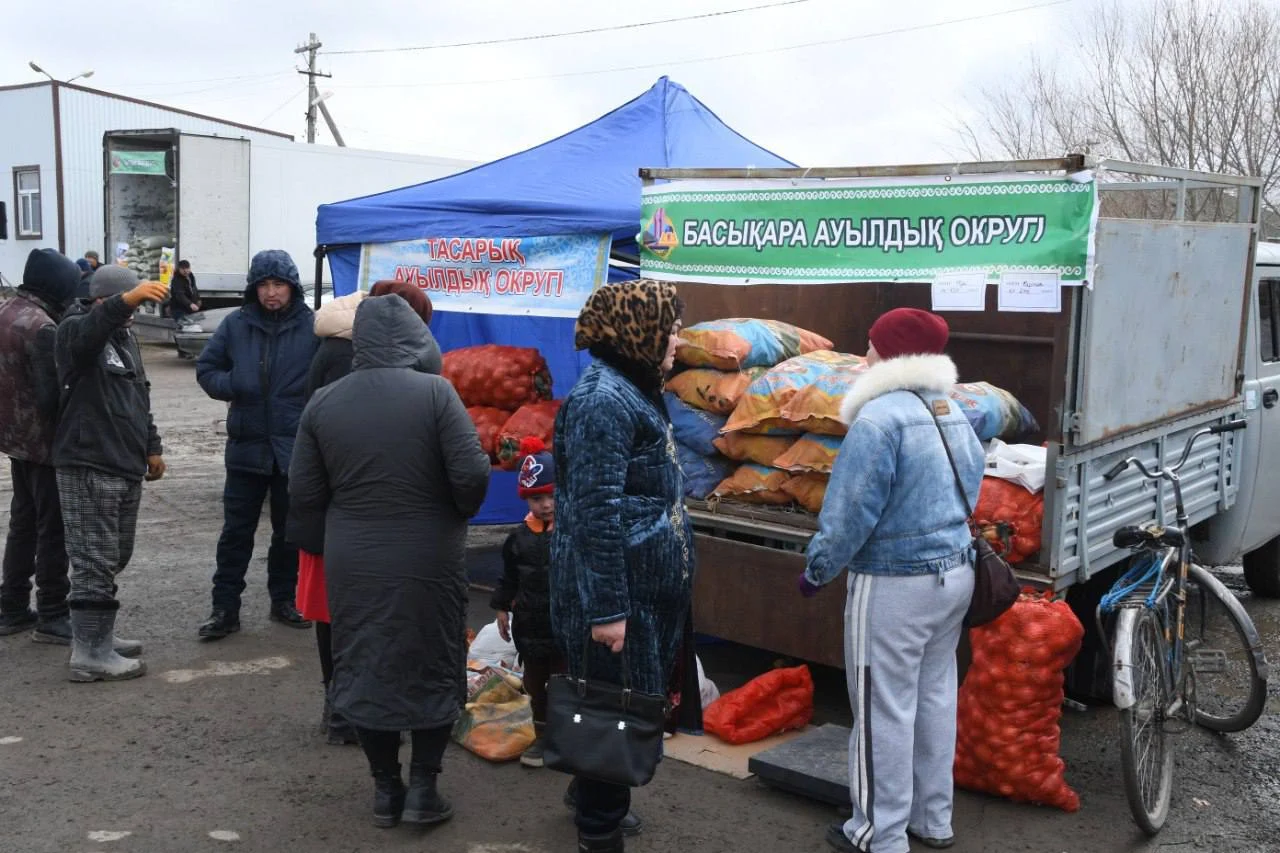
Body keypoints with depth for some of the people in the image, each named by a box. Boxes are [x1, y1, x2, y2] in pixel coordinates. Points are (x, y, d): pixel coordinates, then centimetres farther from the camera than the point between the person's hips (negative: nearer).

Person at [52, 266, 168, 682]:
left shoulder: (124, 335, 18)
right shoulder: (76, 330, -9)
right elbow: (90, 329, -36)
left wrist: (151, 446, 20)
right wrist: (126, 299, -53)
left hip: (125, 465, 9)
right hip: (89, 467, -9)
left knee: (114, 558, 15)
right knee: (95, 560, -7)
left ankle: (97, 635, 27)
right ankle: (89, 654, -2)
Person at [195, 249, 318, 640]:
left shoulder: (313, 327, -7)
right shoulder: (236, 325, 2)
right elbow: (206, 369, 8)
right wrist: (232, 386, -11)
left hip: (295, 448, -1)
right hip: (247, 445, 1)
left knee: (290, 530, 14)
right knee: (236, 530, 7)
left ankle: (284, 599, 29)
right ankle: (225, 607, 15)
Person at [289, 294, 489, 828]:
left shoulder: (323, 402, -2)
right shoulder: (435, 392, -13)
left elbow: (304, 493, 0)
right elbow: (471, 475, -17)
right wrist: (461, 512, 4)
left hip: (353, 563, 3)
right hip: (429, 561, -3)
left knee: (365, 667, 15)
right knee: (434, 667, 12)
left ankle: (385, 788, 24)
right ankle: (421, 788, 16)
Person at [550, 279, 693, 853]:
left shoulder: (636, 391, 10)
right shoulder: (603, 401, -21)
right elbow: (595, 513, -24)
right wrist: (607, 609, -24)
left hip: (649, 589, 10)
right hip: (619, 595, -10)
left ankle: (595, 794, 41)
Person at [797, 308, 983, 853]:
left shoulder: (880, 415, -19)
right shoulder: (952, 411, 8)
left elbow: (851, 510, -19)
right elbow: (969, 486, 14)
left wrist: (817, 569, -7)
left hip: (895, 583, -9)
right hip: (956, 571, 9)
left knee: (884, 709, 3)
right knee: (935, 695, 18)